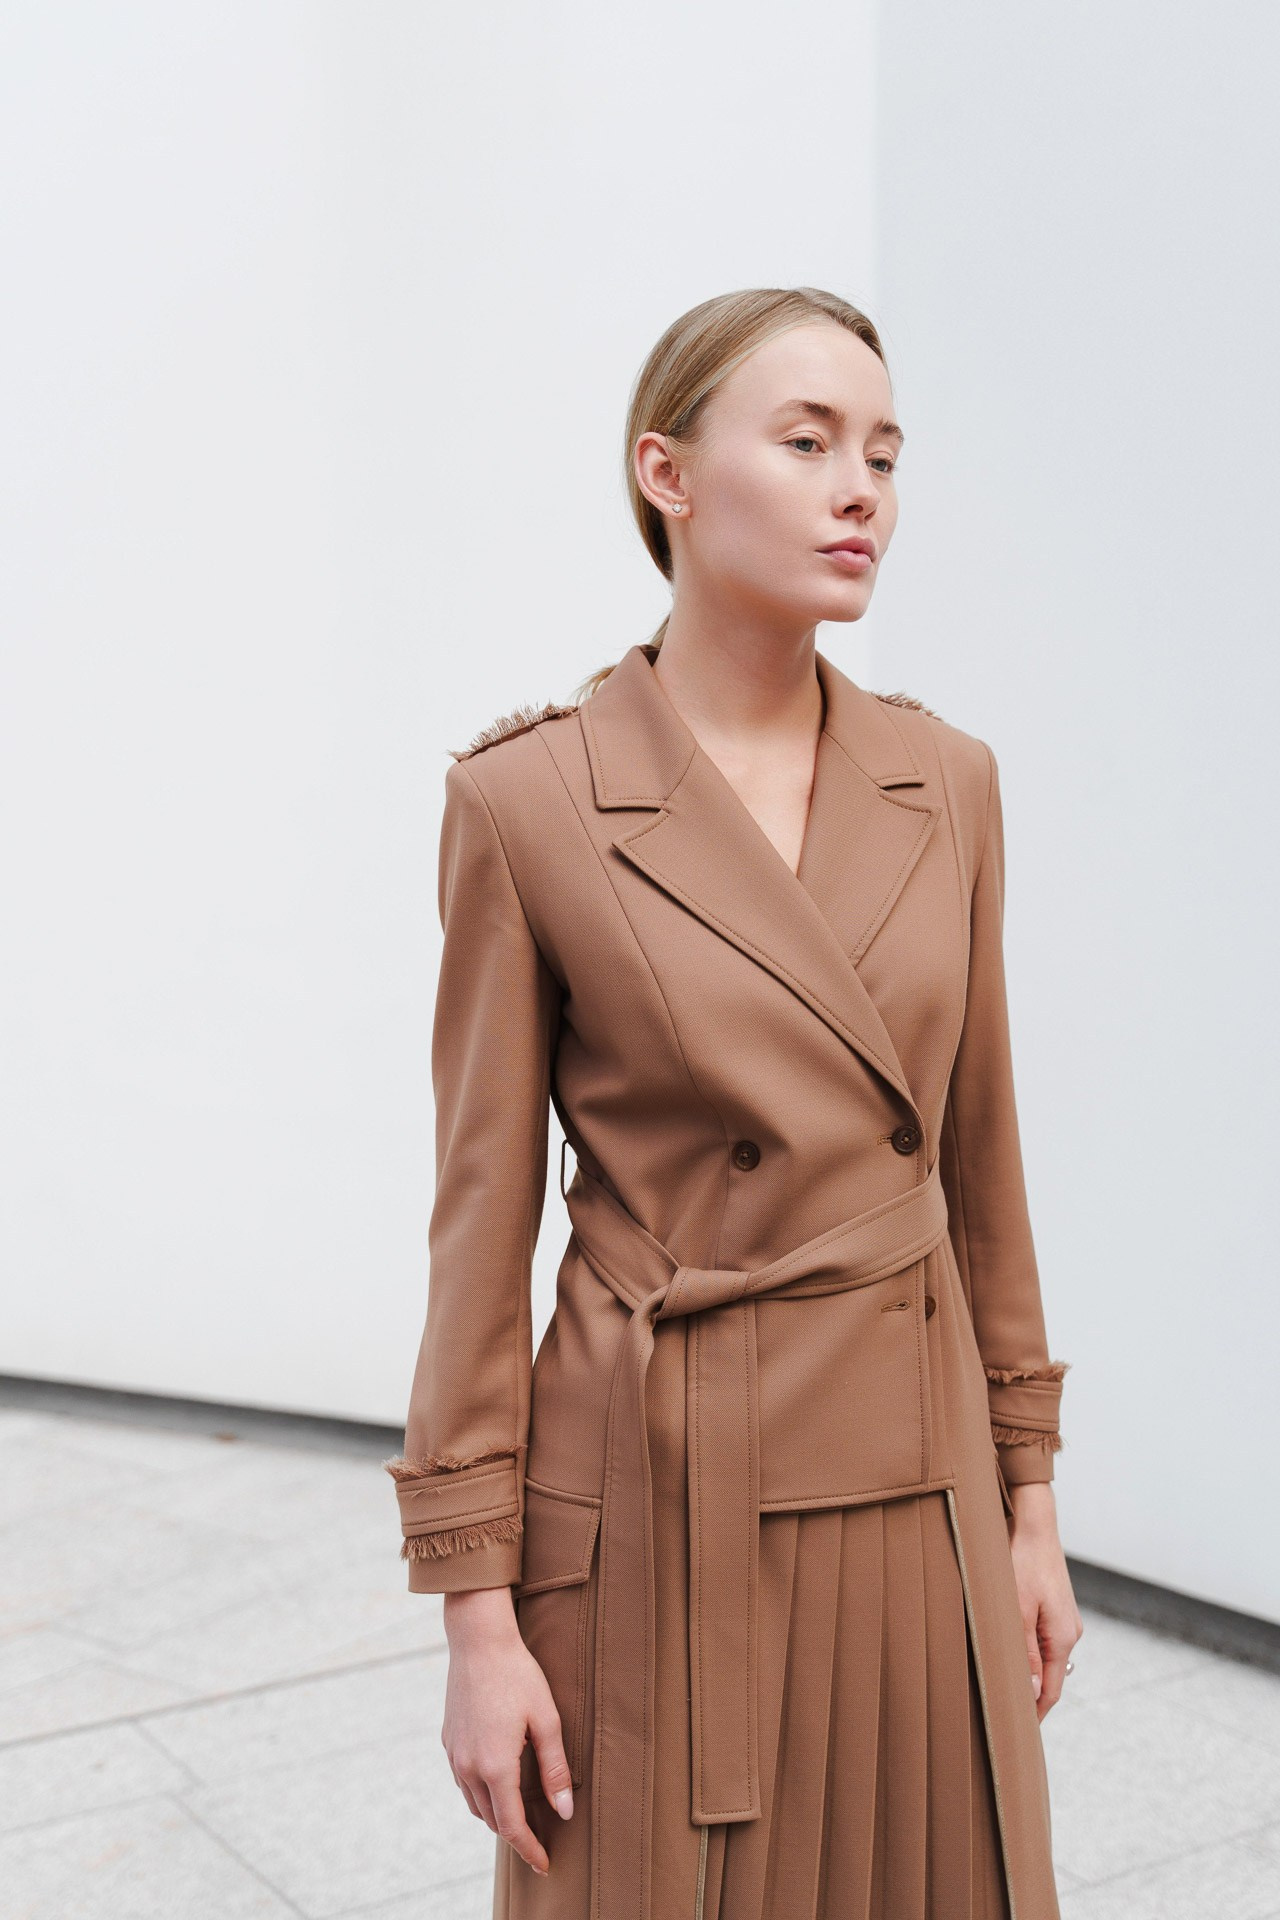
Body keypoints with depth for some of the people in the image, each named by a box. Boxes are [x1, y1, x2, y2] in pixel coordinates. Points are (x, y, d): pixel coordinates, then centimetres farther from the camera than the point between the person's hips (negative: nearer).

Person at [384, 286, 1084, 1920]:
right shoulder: (527, 799, -10)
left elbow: (979, 1162, 8)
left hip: (915, 1489, 4)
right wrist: (476, 1611, -7)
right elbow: (483, 1219, -7)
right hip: (661, 1495, -4)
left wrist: (1029, 1502, 10)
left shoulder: (945, 784, 2)